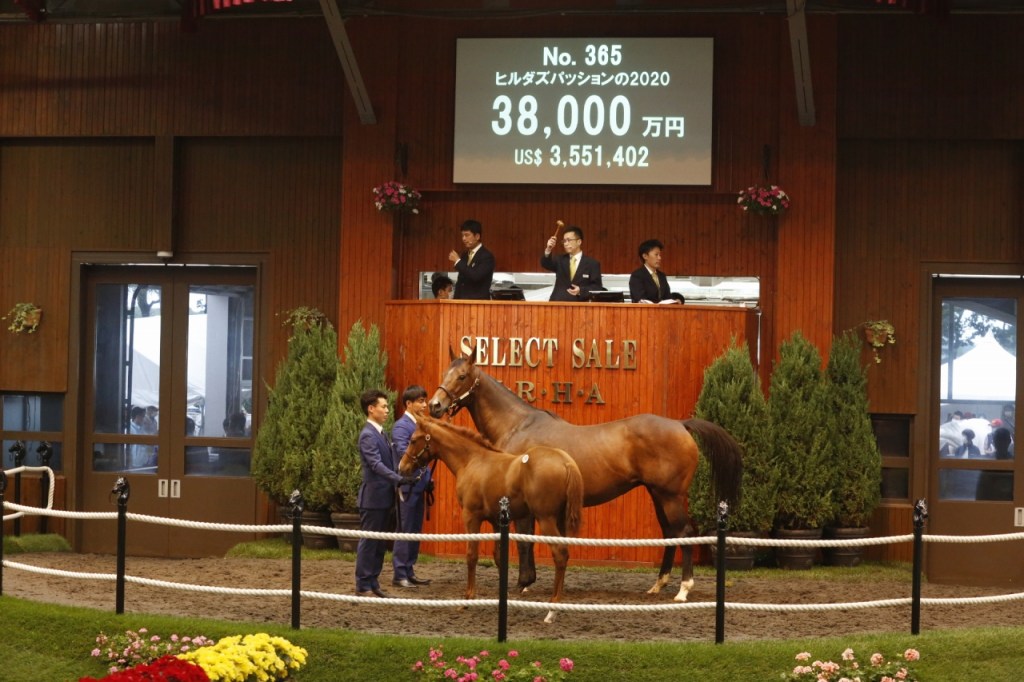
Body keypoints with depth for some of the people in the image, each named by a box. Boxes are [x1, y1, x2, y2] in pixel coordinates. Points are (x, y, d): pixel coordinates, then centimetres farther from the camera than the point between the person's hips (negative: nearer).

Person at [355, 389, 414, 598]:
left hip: (384, 496, 9)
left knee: (379, 543, 13)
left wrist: (397, 482, 18)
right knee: (368, 542, -3)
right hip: (373, 497, -9)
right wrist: (399, 479, -38)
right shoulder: (368, 435, -16)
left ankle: (373, 583, 19)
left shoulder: (380, 433, 13)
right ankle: (363, 586, 2)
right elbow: (376, 464, -27)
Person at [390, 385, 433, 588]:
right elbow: (404, 452, -28)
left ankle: (409, 572, 21)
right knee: (405, 531, -4)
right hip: (407, 486, -8)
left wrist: (427, 478, 8)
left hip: (419, 485, 8)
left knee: (415, 531, 13)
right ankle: (399, 575, 1)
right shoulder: (401, 426, -13)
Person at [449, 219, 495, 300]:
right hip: (462, 302, 7)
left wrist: (458, 261, -15)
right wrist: (455, 300, 11)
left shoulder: (487, 256, -8)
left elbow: (475, 276, -22)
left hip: (478, 302, -7)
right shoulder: (464, 255, 15)